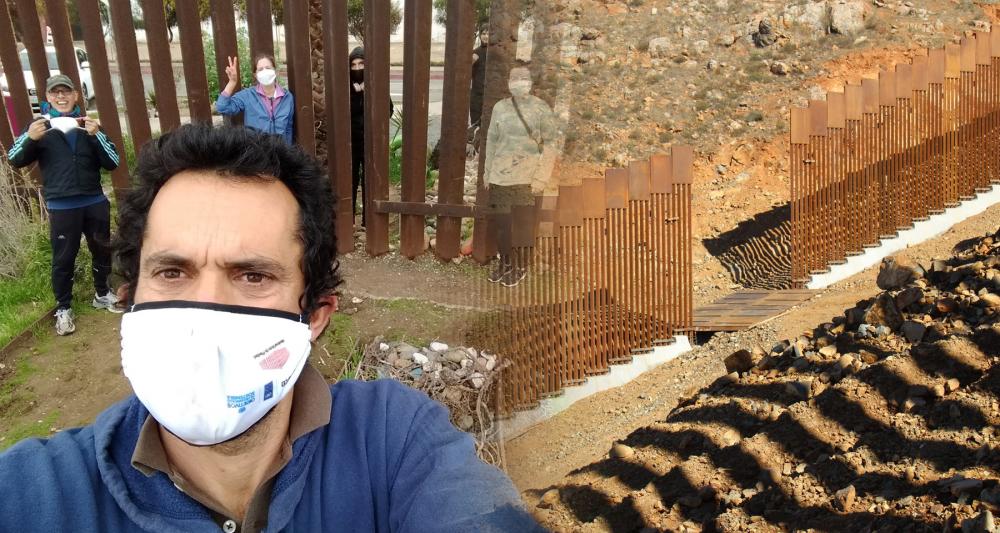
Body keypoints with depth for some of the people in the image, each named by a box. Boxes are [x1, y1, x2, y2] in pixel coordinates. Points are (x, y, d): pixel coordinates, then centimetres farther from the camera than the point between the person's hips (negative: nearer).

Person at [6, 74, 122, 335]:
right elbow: (15, 160, -3)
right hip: (61, 207, -2)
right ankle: (63, 308, 16)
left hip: (95, 202, 2)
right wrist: (30, 138, -22)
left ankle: (102, 294, 33)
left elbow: (112, 163, -2)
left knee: (102, 251, 14)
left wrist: (96, 135, -17)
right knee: (63, 259, 4)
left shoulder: (89, 125, 6)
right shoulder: (40, 126, 3)